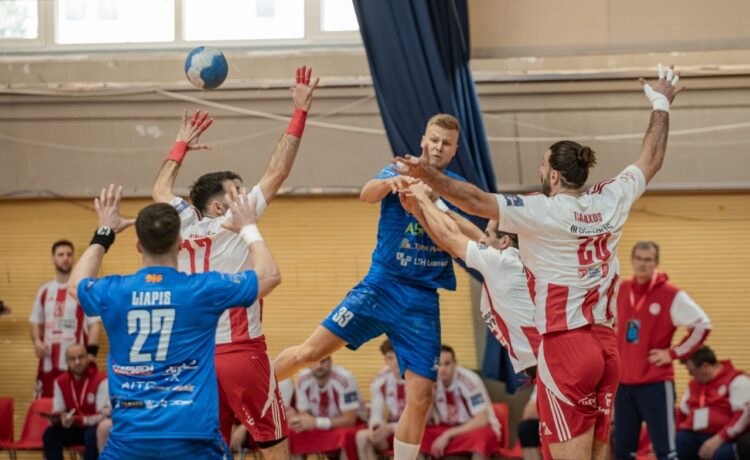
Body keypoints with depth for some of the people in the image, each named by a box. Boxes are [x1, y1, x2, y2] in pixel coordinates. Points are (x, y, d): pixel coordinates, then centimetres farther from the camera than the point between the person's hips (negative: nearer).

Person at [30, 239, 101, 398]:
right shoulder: (45, 290, 12)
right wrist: (37, 341, -1)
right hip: (48, 363, 5)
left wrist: (91, 354, -15)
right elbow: (36, 322, 19)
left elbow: (94, 324, -4)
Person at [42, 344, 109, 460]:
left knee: (92, 434, -37)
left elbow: (104, 415, -22)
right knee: (50, 434, -21)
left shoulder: (101, 381, -17)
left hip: (96, 428, -4)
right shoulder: (60, 382, -2)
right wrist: (62, 418, -30)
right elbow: (57, 413, -3)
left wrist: (76, 420, -35)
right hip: (75, 429, 5)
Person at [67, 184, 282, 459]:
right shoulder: (202, 289, -4)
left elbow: (76, 284, 29)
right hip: (191, 432, -2)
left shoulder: (113, 292, 3)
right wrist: (248, 229, 26)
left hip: (130, 434, 2)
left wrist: (104, 234, 38)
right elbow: (270, 275, 12)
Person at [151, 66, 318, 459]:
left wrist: (182, 145, 37)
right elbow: (278, 171, -4)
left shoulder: (185, 227, 7)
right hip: (241, 351, -6)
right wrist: (300, 111, 0)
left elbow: (161, 191, 28)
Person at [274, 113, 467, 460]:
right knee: (309, 351, -10)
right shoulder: (399, 174, 1)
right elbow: (367, 193, -20)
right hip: (382, 285, -2)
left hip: (423, 301, 2)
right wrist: (392, 182, -42)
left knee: (421, 398, -5)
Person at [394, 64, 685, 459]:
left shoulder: (544, 212, -12)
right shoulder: (611, 201, 6)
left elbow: (475, 201, -18)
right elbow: (651, 161, 22)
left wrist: (427, 175, -15)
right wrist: (661, 106, 34)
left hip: (565, 343, -7)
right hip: (606, 344, 7)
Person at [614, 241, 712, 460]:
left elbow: (702, 325, -8)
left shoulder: (671, 294, -9)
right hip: (623, 381, 6)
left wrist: (674, 353, -10)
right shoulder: (622, 290, 8)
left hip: (656, 383, -6)